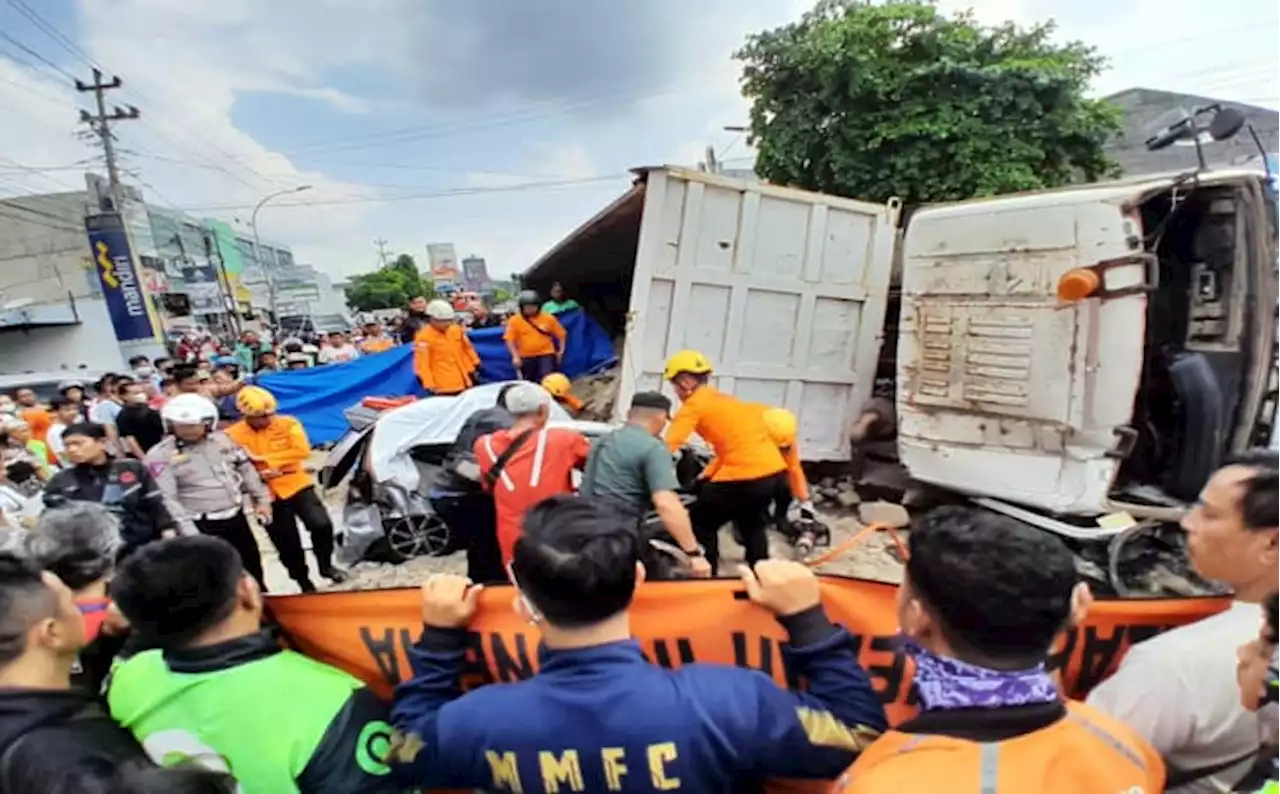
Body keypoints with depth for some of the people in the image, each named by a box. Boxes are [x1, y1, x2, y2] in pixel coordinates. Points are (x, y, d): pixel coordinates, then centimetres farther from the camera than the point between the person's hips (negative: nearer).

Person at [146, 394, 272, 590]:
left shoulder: (222, 440, 3)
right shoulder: (160, 455, -12)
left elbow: (246, 469, 14)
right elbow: (167, 500, -16)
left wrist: (261, 498, 12)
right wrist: (190, 534, -22)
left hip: (237, 517, 5)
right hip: (202, 526, -5)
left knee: (253, 568, 19)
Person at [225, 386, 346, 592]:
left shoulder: (288, 424, -5)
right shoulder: (232, 435, -5)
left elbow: (302, 451, -16)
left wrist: (261, 458, -19)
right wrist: (259, 474, -19)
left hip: (297, 486, 0)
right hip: (267, 496, 1)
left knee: (321, 525, -15)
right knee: (288, 545, 9)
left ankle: (326, 566, 11)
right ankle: (305, 584, 28)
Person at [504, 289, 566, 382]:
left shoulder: (548, 318, -3)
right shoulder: (515, 321, -6)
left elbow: (560, 334, 6)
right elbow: (510, 340, -6)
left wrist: (561, 350, 1)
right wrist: (515, 356, -13)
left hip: (546, 355, -1)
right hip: (526, 357, 1)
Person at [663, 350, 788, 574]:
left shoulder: (694, 404, -3)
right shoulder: (723, 399, 22)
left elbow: (669, 445, -13)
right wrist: (704, 479, 27)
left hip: (745, 476, -9)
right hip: (776, 471, 9)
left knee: (701, 523, 12)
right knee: (752, 524, 31)